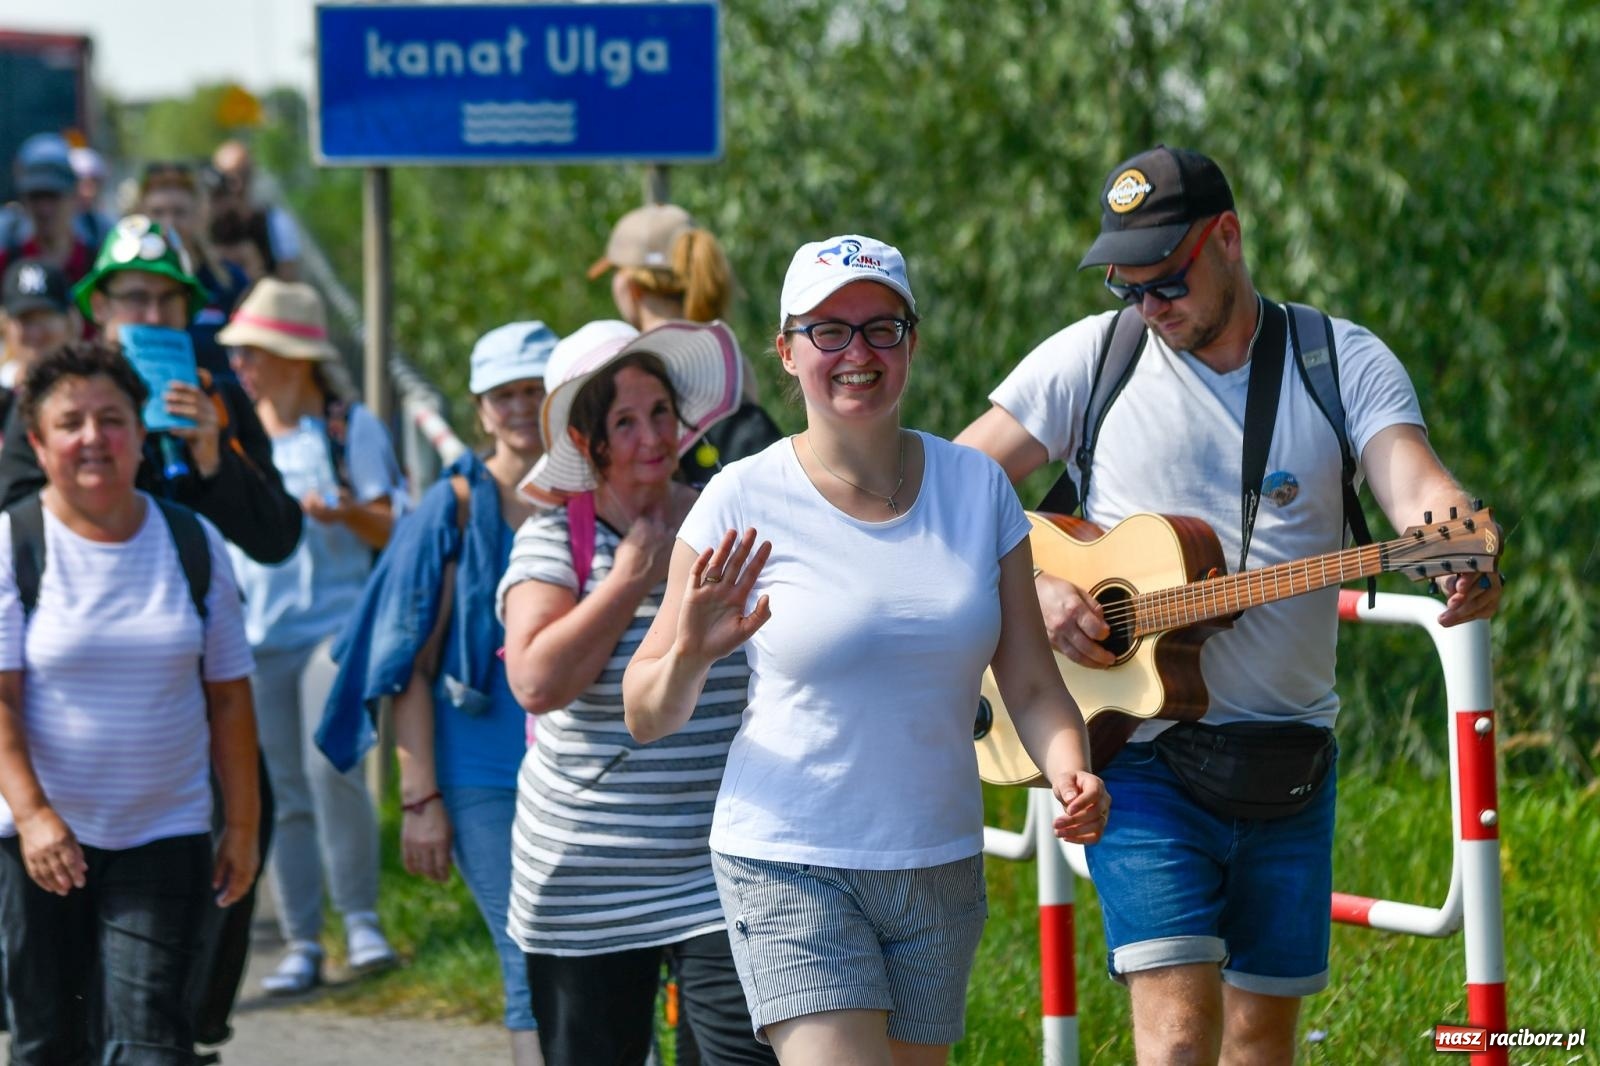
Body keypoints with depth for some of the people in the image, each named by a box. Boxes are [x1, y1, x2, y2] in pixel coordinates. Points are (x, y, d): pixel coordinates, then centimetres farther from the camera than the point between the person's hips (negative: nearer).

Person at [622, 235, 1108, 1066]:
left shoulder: (977, 488, 3)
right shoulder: (744, 503, -6)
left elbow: (1031, 685, 6)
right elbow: (647, 717, -3)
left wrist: (1070, 774, -14)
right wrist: (690, 656, -25)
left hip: (941, 866, 4)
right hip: (790, 865, -4)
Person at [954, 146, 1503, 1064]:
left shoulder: (1346, 361, 1)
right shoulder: (1094, 358, 0)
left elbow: (1415, 485, -15)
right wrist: (1029, 587, -16)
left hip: (1289, 759, 2)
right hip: (1140, 749, -2)